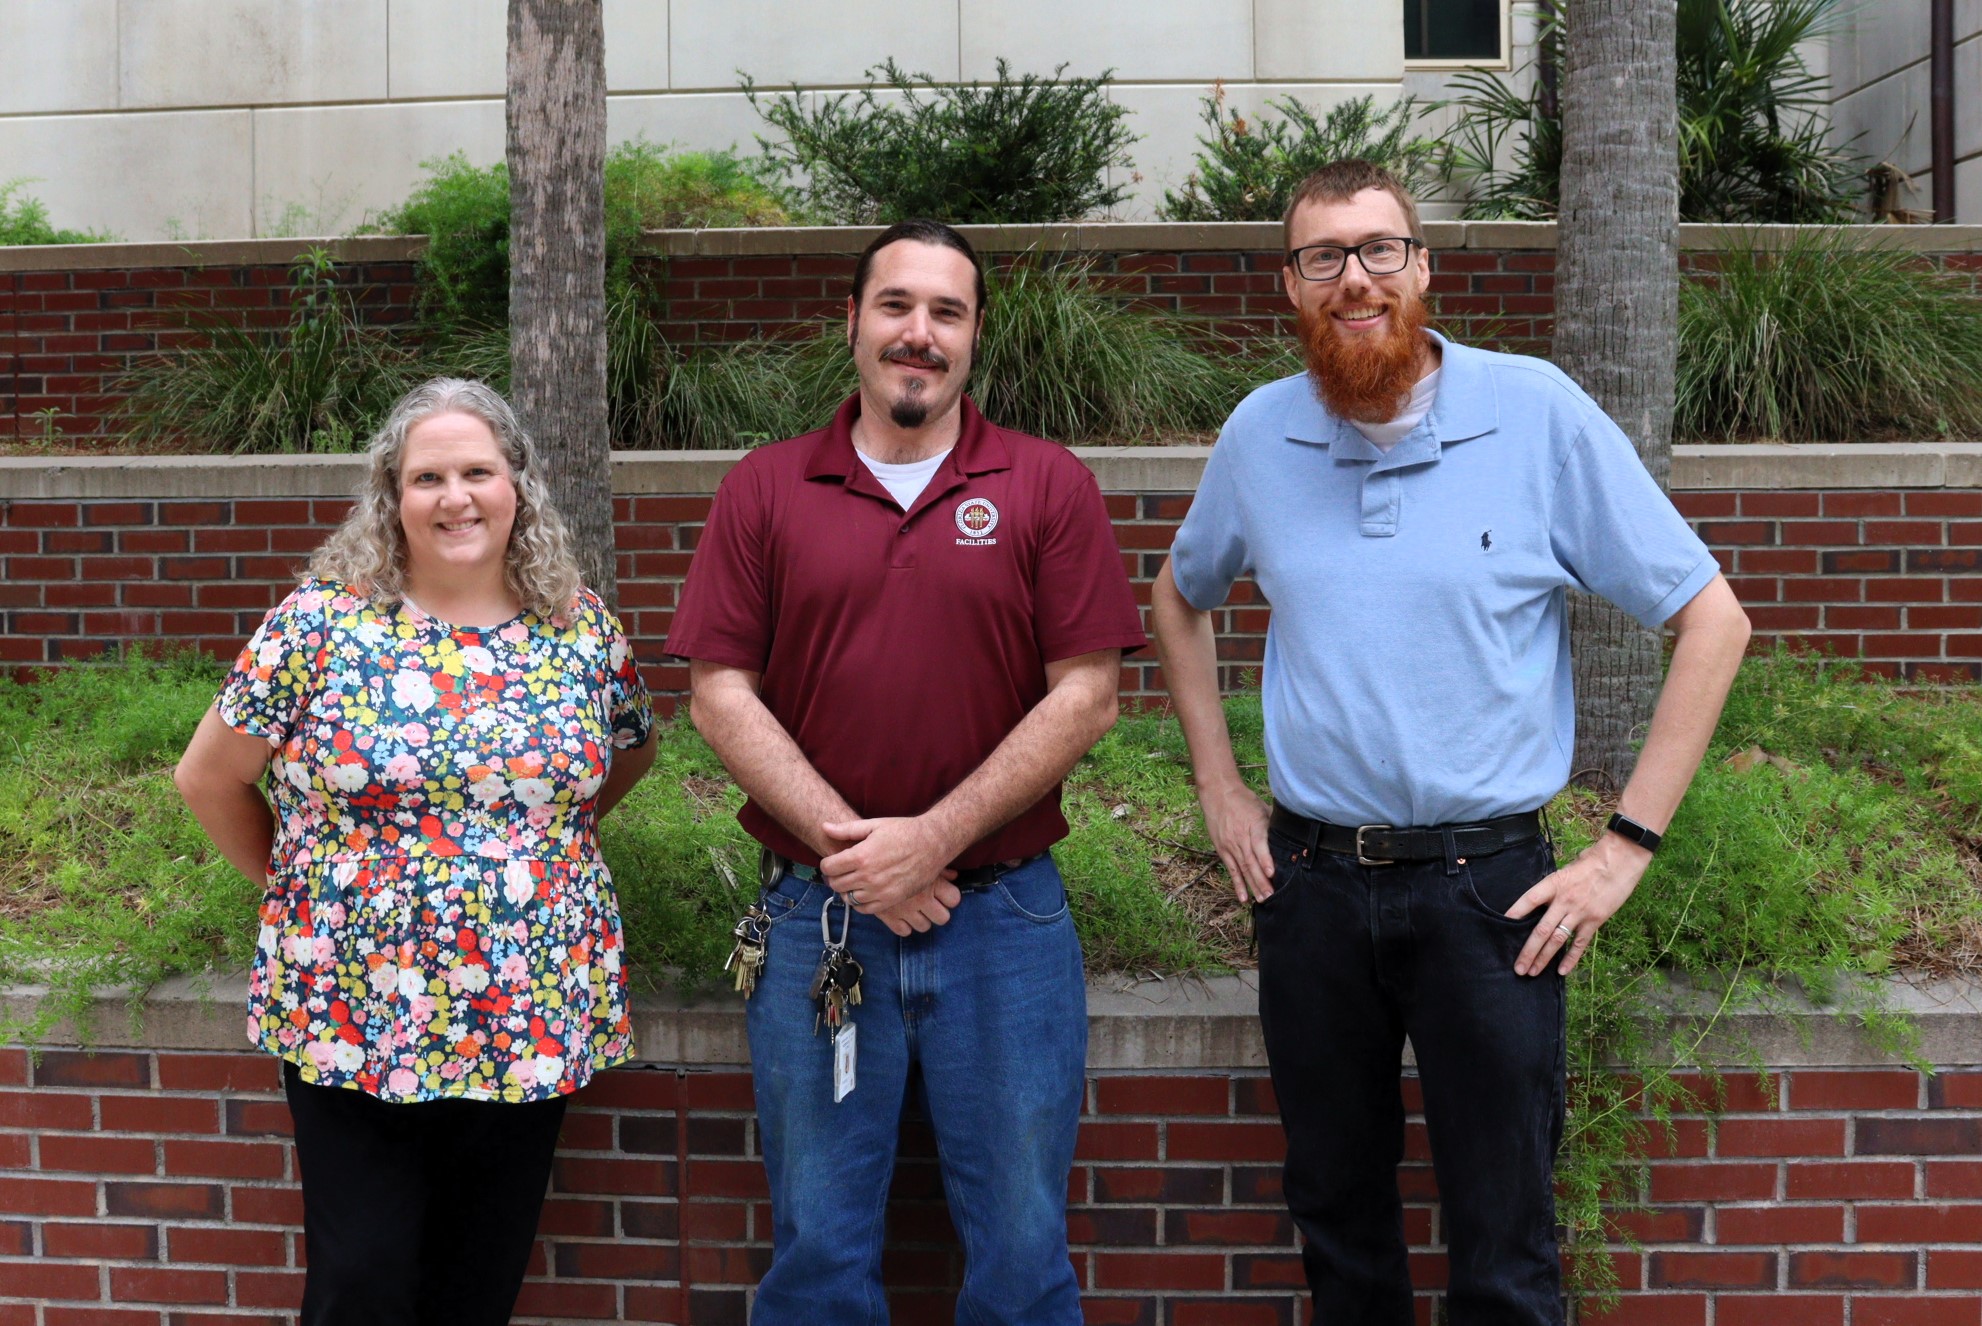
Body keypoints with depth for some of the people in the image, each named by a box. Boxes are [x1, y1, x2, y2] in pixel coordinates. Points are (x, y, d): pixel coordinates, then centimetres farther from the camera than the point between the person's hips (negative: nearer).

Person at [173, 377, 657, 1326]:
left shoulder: (583, 629, 1)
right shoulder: (321, 622, -7)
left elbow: (628, 756, 18)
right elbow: (209, 780, 2)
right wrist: (294, 881, 6)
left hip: (533, 1025, 2)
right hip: (352, 1024, -2)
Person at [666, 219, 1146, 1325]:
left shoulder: (1049, 486, 1)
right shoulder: (765, 490, 5)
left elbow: (1086, 696, -4)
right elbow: (720, 693, 0)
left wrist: (934, 838, -13)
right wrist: (850, 848, -11)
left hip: (1004, 912, -1)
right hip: (818, 918, 1)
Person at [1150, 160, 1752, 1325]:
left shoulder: (1536, 412, -8)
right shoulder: (1260, 433, 2)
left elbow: (1711, 620, -4)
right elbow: (1181, 600, 21)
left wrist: (1627, 848, -8)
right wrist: (1218, 786, 11)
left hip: (1488, 887, -3)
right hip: (1312, 882, 3)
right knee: (1338, 1223, 18)